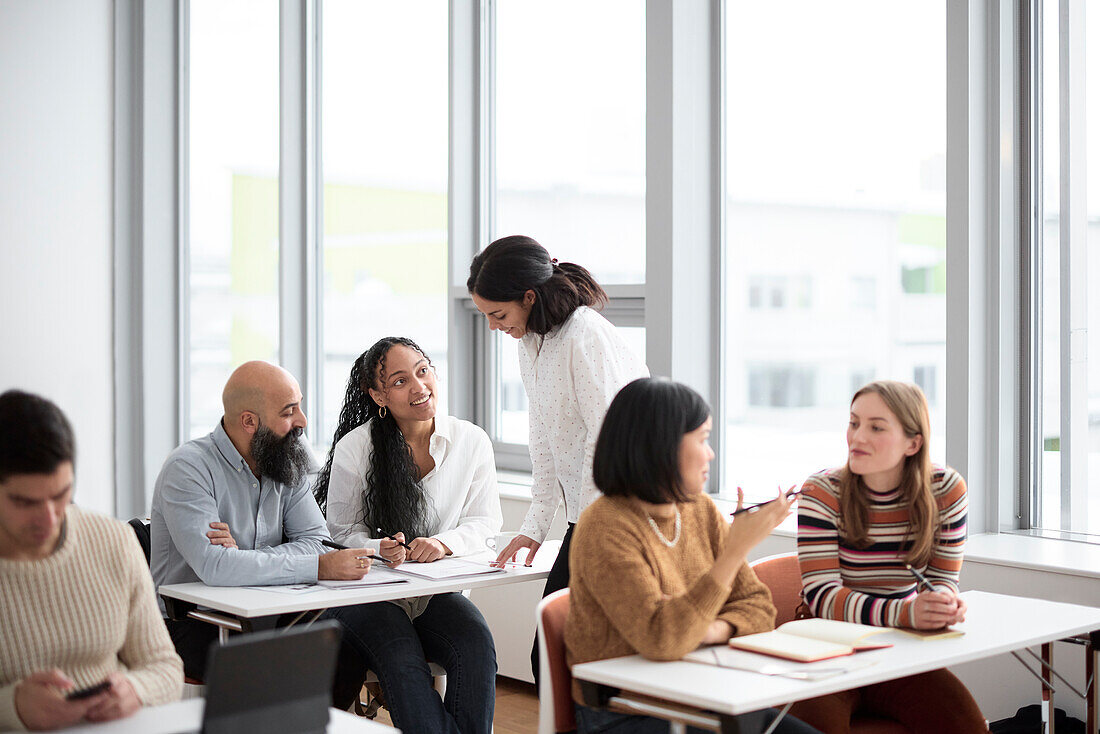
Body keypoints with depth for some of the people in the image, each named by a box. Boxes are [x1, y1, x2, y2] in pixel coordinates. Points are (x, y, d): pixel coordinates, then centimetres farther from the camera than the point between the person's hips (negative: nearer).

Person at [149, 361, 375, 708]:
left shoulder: (287, 462, 6)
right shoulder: (188, 467, -15)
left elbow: (316, 541, -2)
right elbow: (213, 566, -28)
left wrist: (244, 556, -21)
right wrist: (321, 567, -27)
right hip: (192, 624, -6)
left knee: (348, 658, -19)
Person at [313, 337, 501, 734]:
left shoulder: (472, 441, 1)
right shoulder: (354, 448, -6)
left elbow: (484, 522, 6)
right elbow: (342, 531, 2)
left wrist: (445, 543, -15)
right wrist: (379, 549, -20)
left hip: (438, 594, 2)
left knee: (477, 649, -29)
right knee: (403, 664, -31)